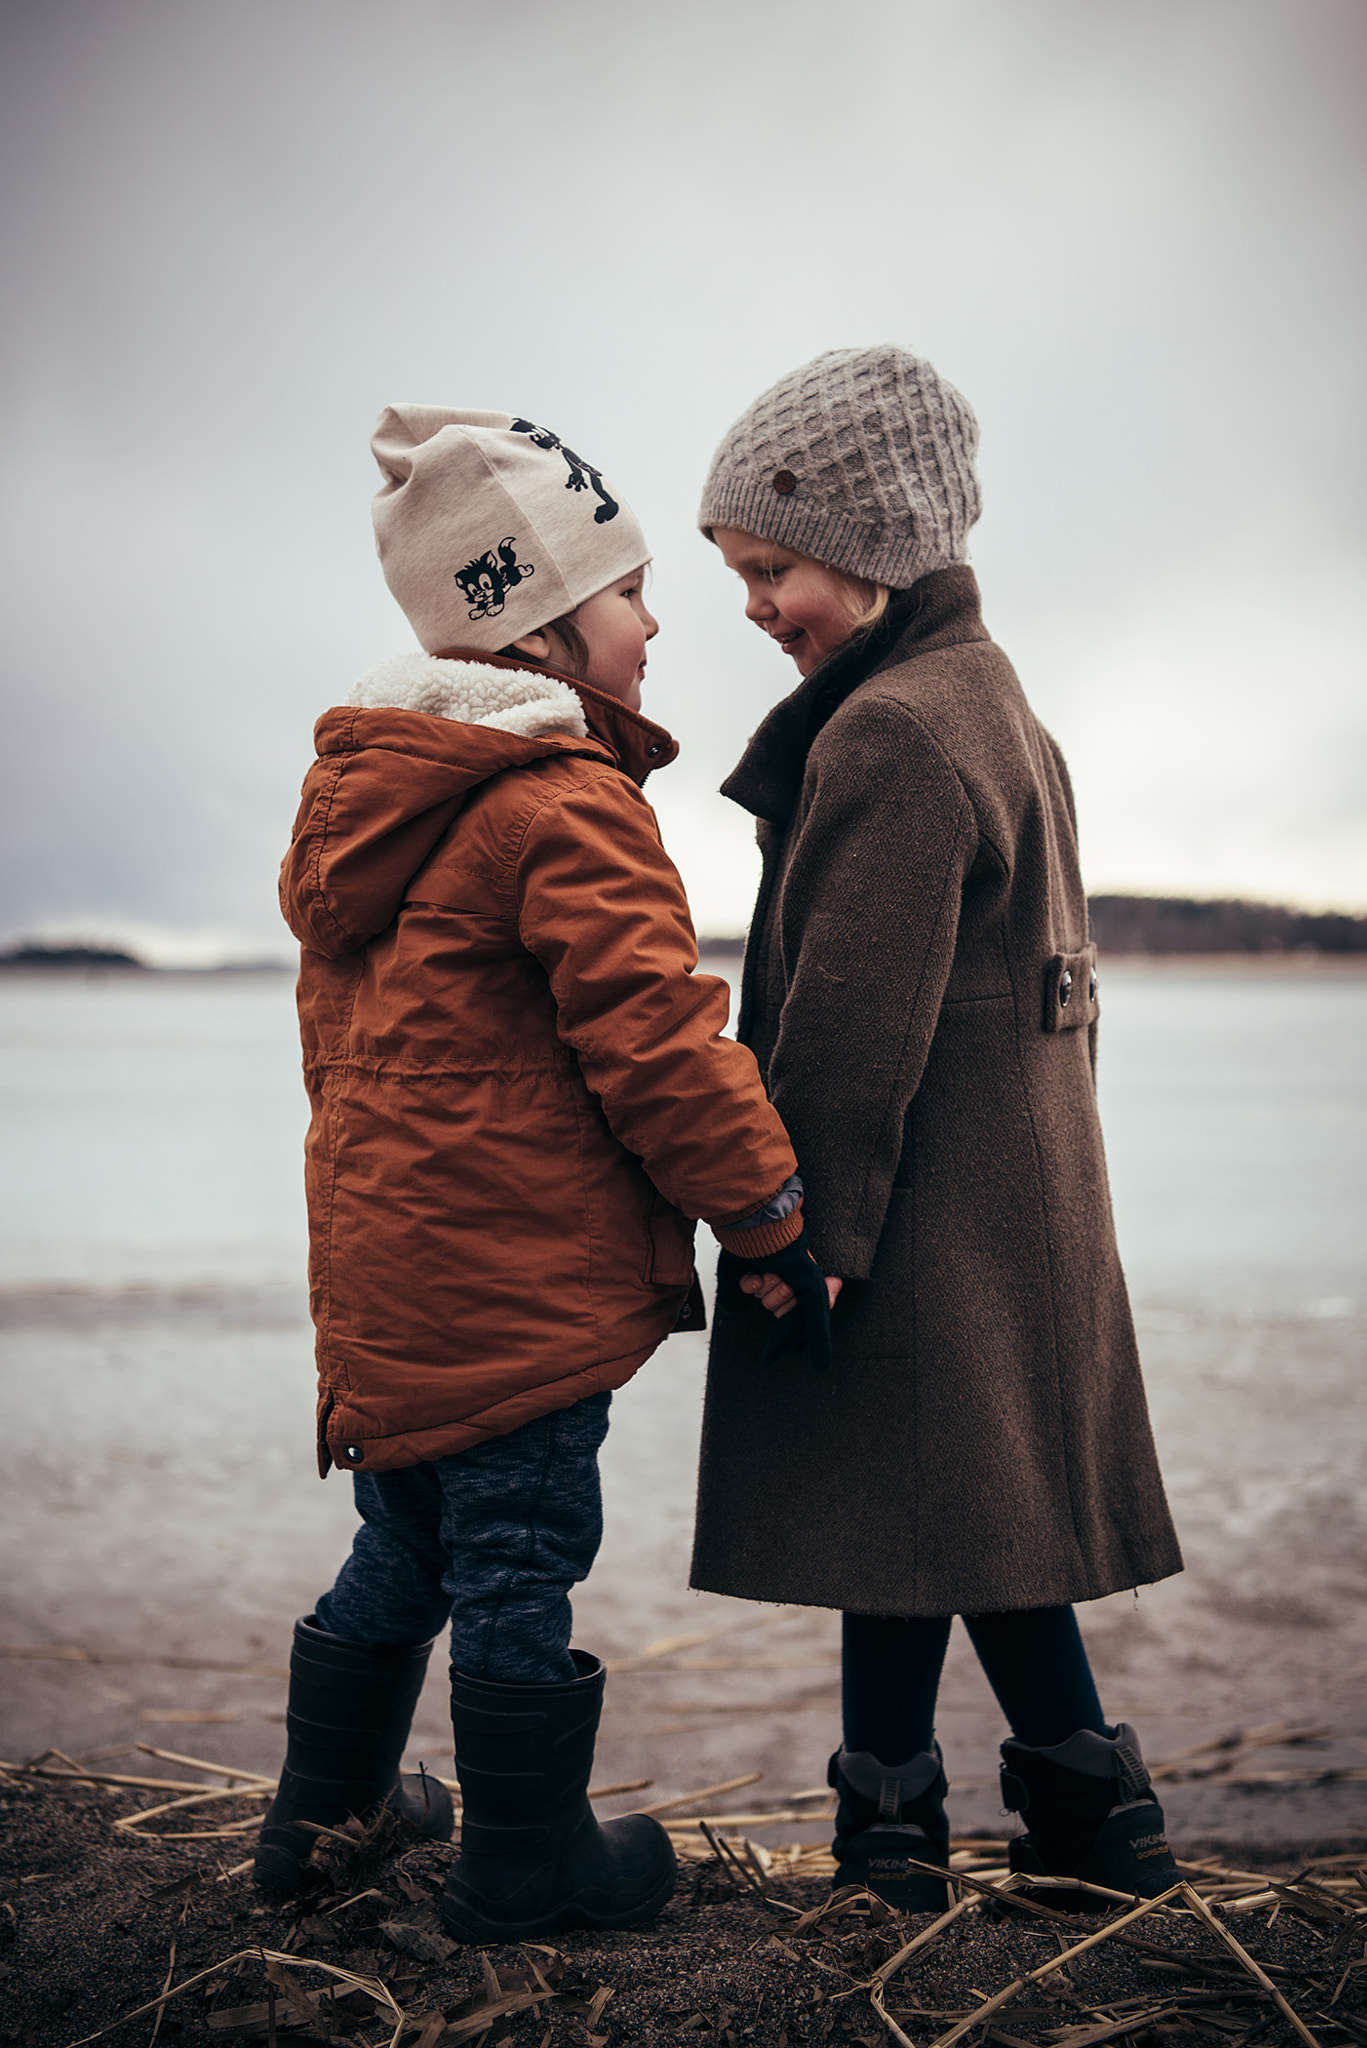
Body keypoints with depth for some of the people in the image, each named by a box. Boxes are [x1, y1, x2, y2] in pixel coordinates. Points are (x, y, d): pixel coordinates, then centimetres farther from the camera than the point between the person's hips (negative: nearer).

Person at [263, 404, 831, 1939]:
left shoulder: (378, 804, 14)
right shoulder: (567, 809, -17)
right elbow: (653, 1037, -20)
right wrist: (773, 1216, -12)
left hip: (383, 1261, 9)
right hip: (514, 1276, -9)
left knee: (408, 1547, 22)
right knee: (520, 1569, 4)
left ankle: (325, 1811, 35)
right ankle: (526, 1862, 18)